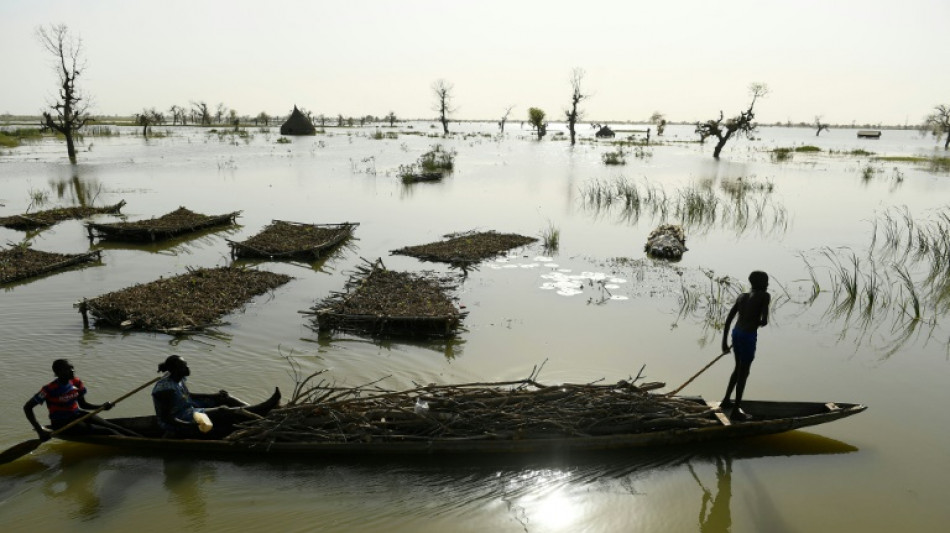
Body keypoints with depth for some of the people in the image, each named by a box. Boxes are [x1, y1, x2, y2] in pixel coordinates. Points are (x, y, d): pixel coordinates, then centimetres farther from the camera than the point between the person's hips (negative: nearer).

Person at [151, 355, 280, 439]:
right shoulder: (166, 388, -28)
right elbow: (166, 418, -27)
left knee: (222, 398, 4)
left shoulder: (179, 379, -1)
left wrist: (213, 396, 12)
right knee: (222, 411, -17)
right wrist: (188, 426, -37)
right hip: (180, 420, -10)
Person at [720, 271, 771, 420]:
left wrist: (724, 341, 13)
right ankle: (736, 411, 9)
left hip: (736, 333, 7)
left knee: (739, 367, 26)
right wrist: (758, 323, 10)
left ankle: (726, 400, 37)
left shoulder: (741, 297, 13)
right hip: (748, 336, -7)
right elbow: (764, 321, -14)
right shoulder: (765, 296, -6)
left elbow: (728, 320, 9)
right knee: (744, 373, 3)